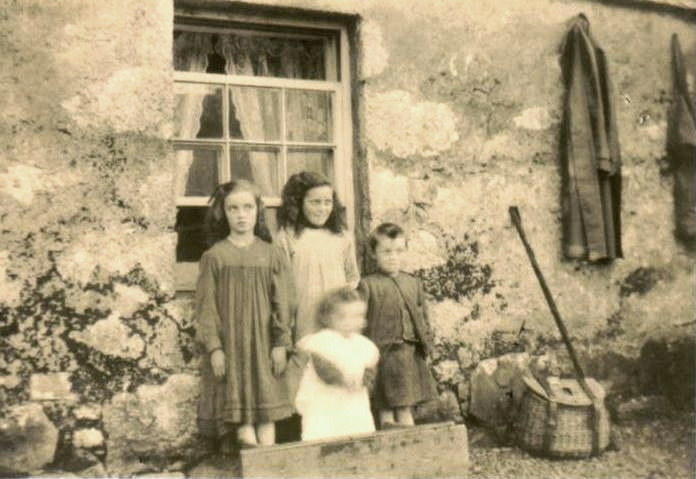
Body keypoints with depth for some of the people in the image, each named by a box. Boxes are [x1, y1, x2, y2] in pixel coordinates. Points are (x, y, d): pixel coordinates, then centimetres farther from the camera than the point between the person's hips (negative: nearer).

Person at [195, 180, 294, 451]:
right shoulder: (214, 256, 0)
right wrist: (214, 347, -9)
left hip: (263, 345, 2)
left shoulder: (273, 255, 5)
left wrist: (281, 343, -1)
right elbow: (206, 306, -2)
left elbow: (282, 302, 4)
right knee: (239, 408, -4)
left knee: (266, 411, 3)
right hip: (229, 346, -1)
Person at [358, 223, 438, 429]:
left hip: (410, 355, 4)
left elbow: (423, 317, 16)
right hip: (382, 355, -4)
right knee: (385, 410, 2)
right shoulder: (368, 285, -5)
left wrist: (426, 342, 7)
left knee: (406, 409, 11)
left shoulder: (413, 283, 10)